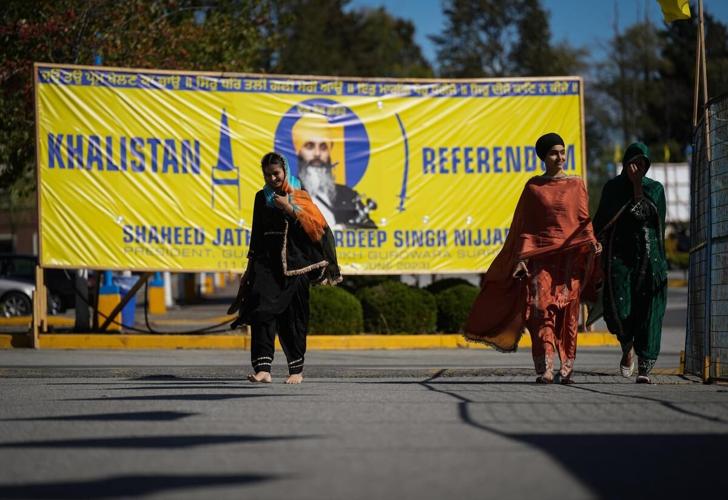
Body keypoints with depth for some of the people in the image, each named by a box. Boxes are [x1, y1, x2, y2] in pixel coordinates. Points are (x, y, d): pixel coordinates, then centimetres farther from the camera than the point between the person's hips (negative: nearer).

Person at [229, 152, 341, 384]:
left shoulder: (299, 195, 4)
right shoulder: (262, 197, 14)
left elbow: (316, 225, -6)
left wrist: (290, 209, -13)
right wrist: (252, 260, 16)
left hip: (293, 262, -2)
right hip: (267, 259, 2)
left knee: (292, 315, -1)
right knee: (262, 309, -14)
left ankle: (296, 369, 10)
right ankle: (263, 368, -22)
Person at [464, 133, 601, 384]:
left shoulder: (577, 185, 8)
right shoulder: (533, 186, 8)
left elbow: (584, 220, 5)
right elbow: (525, 226, 8)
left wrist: (591, 242, -14)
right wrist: (522, 257, -1)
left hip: (570, 256, 0)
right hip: (540, 255, 0)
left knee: (567, 312, 0)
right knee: (540, 309, -10)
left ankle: (567, 369, 6)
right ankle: (545, 369, -12)